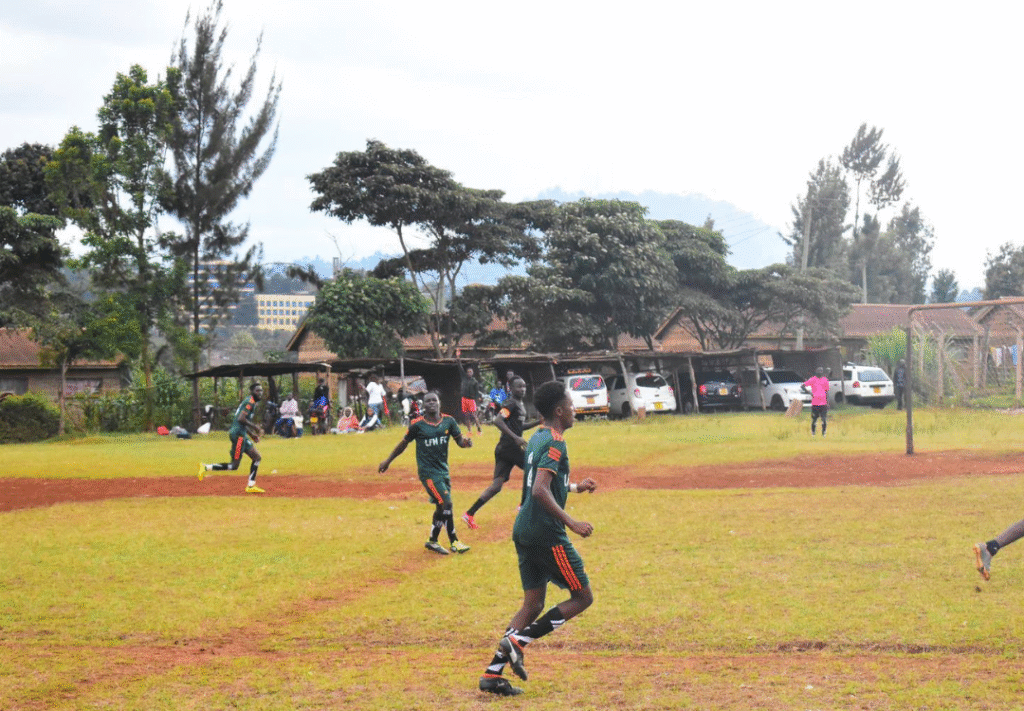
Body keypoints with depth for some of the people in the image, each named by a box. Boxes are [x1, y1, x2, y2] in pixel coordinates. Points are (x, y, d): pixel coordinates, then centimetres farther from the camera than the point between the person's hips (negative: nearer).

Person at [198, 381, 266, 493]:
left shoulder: (248, 402, 19)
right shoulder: (250, 402, -12)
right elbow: (241, 419, -23)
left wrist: (252, 434, 22)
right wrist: (254, 426, -14)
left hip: (242, 435, 10)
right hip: (238, 434, -10)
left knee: (256, 457, 12)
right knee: (234, 466, -9)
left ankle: (251, 486, 14)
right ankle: (206, 468, -6)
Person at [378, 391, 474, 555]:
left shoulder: (448, 421, 0)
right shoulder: (417, 425, -9)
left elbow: (459, 440, 4)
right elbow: (404, 443, 4)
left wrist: (465, 442, -21)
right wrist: (388, 460, 12)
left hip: (443, 470, 5)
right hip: (428, 472, -5)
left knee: (441, 507, 13)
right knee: (446, 503, -13)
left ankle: (432, 541, 29)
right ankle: (454, 542, -4)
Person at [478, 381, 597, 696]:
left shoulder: (537, 438, 15)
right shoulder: (554, 443, -14)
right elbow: (540, 491, -26)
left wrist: (576, 487, 39)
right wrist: (571, 522, -24)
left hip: (525, 530, 9)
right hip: (546, 534, -9)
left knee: (533, 604, 11)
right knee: (582, 597, 2)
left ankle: (492, 673, 4)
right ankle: (518, 641, -7)